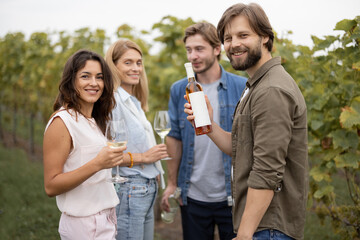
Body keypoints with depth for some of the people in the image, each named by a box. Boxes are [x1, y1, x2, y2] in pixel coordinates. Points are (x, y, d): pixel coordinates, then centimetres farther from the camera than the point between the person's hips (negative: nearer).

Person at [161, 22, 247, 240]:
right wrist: (172, 184, 5)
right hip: (193, 196, 2)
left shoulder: (242, 88, -4)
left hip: (233, 197, -2)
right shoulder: (179, 90, 4)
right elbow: (175, 138, 7)